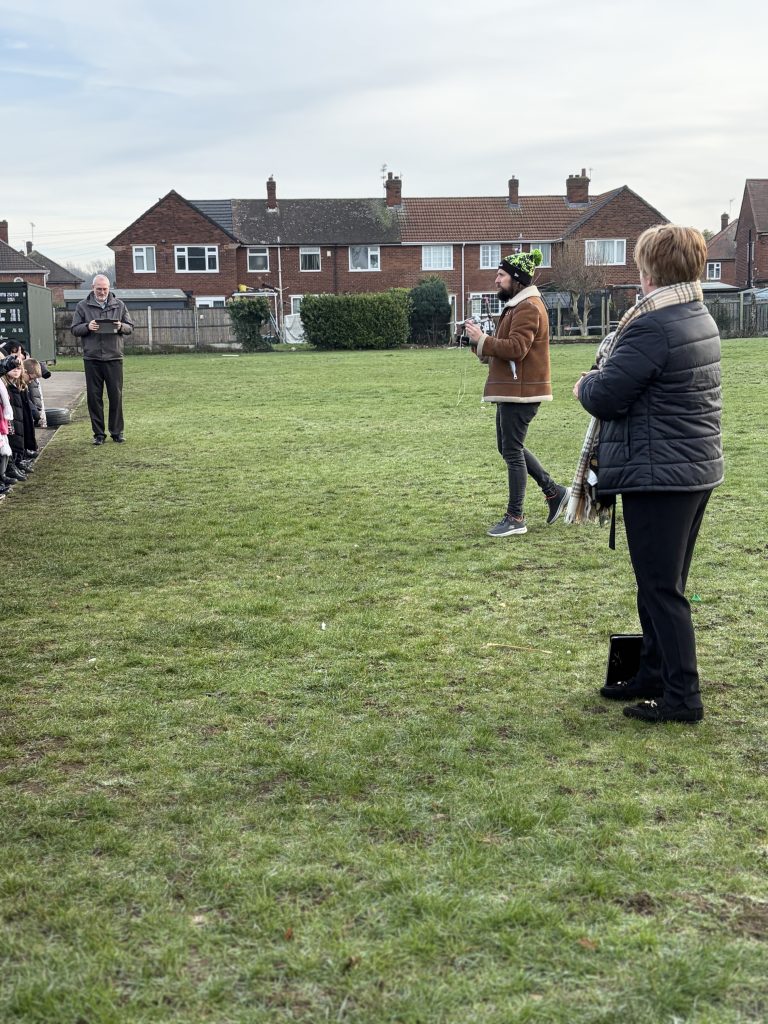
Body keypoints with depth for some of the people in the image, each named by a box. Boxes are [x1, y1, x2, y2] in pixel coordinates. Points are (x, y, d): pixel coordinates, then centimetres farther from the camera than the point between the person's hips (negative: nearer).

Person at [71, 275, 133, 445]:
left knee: (116, 395, 3)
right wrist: (87, 327, -14)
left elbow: (130, 327, 10)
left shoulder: (119, 305, 9)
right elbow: (74, 330, 6)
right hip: (92, 359, 0)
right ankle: (98, 433, 10)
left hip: (114, 357, 0)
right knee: (94, 396, 2)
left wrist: (121, 327, -12)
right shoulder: (82, 306, 6)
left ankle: (117, 432, 13)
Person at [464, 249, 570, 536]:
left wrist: (482, 340, -21)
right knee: (509, 448, 16)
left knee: (512, 451, -5)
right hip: (511, 390, 11)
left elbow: (516, 348, -25)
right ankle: (554, 492, 24)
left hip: (521, 392, -11)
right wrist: (481, 341, 4)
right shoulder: (516, 305, 19)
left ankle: (515, 518, 3)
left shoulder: (528, 308, -15)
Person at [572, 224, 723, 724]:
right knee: (664, 584, 19)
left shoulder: (651, 326, -20)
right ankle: (654, 675, 31)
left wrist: (585, 384, 1)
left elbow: (603, 398, -20)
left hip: (658, 474, -10)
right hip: (700, 470, 10)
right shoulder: (702, 319, 11)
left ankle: (683, 697, 6)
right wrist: (605, 378, 9)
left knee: (662, 589, -1)